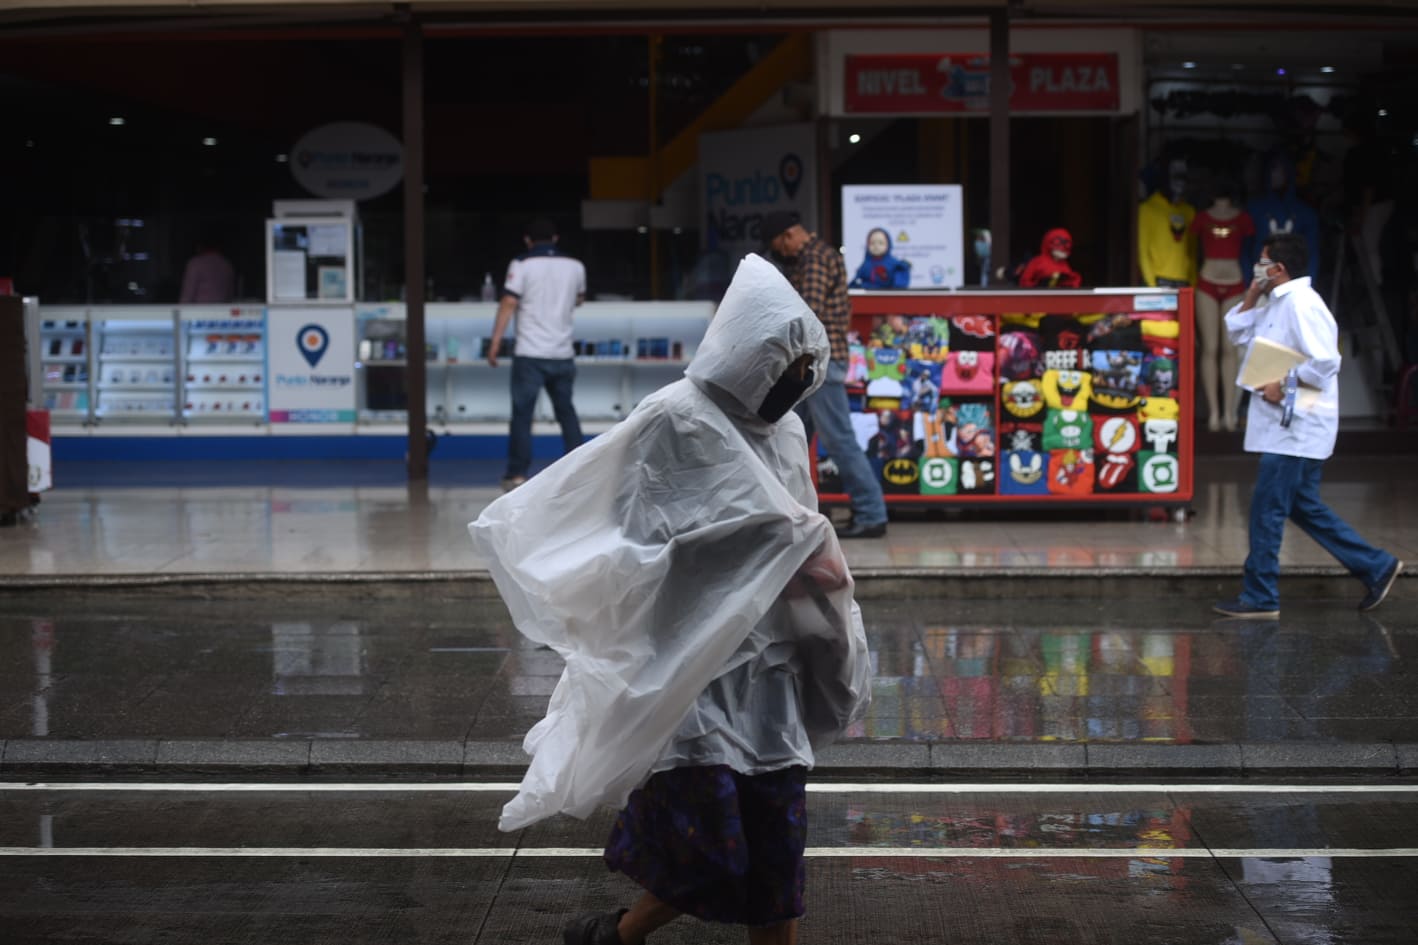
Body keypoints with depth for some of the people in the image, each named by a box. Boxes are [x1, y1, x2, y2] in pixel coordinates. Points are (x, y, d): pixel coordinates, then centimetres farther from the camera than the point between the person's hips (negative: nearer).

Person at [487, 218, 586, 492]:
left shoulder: (522, 265, -5)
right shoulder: (575, 266, 7)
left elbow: (508, 304, -12)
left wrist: (495, 342, -10)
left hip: (530, 355, -4)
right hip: (563, 354, 4)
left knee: (522, 414, -1)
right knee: (566, 411, 16)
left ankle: (517, 474, -5)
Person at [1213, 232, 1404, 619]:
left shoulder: (1302, 304, -16)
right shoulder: (1276, 304, 15)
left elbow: (1325, 361, -23)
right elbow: (1238, 333, 23)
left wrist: (1284, 386, -18)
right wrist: (1252, 296, 11)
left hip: (1296, 426, -10)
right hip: (1284, 424, 10)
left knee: (1267, 509, -5)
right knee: (1303, 506, 14)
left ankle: (1260, 598, 1)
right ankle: (1376, 567, 19)